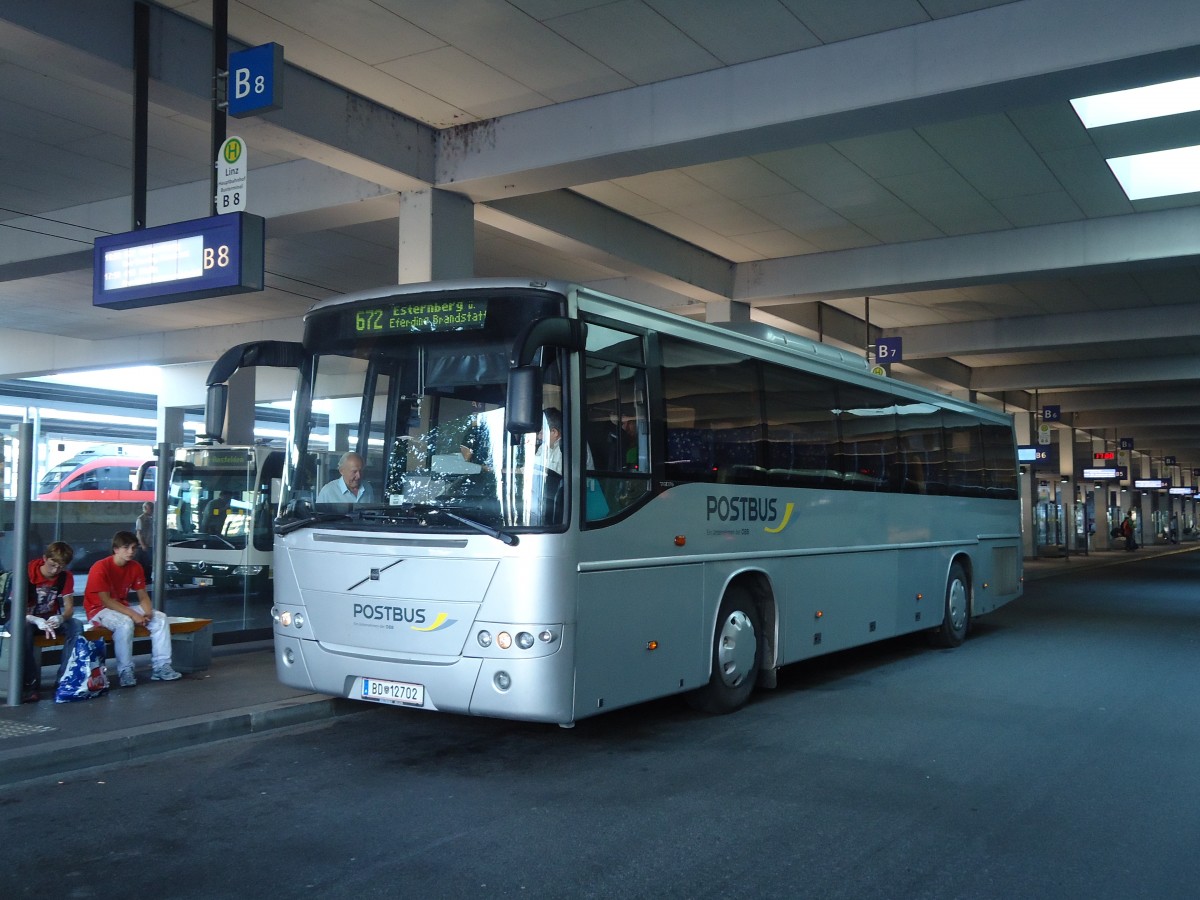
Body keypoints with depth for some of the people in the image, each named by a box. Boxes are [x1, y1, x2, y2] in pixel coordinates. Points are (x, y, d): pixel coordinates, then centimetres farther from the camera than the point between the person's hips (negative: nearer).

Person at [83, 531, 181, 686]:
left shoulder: (135, 567, 0)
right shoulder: (100, 568, -19)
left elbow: (143, 595, 2)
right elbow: (105, 600, -23)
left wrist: (148, 612, -20)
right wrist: (133, 614, -30)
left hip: (122, 607, 7)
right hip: (99, 610, -7)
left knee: (160, 618, -11)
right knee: (125, 623, -37)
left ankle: (160, 666, -13)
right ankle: (125, 671, -28)